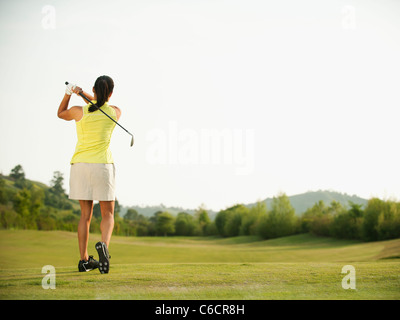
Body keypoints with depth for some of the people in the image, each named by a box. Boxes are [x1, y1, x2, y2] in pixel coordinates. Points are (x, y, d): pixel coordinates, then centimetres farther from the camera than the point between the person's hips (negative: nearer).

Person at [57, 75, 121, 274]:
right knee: (108, 214, 5)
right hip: (102, 165, -1)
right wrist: (83, 94, 10)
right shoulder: (116, 113, 1)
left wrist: (68, 94, 7)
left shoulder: (79, 112, -2)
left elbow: (60, 114, 20)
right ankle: (103, 244, -25)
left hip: (80, 164, 2)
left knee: (85, 214, 10)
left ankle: (84, 260, 10)